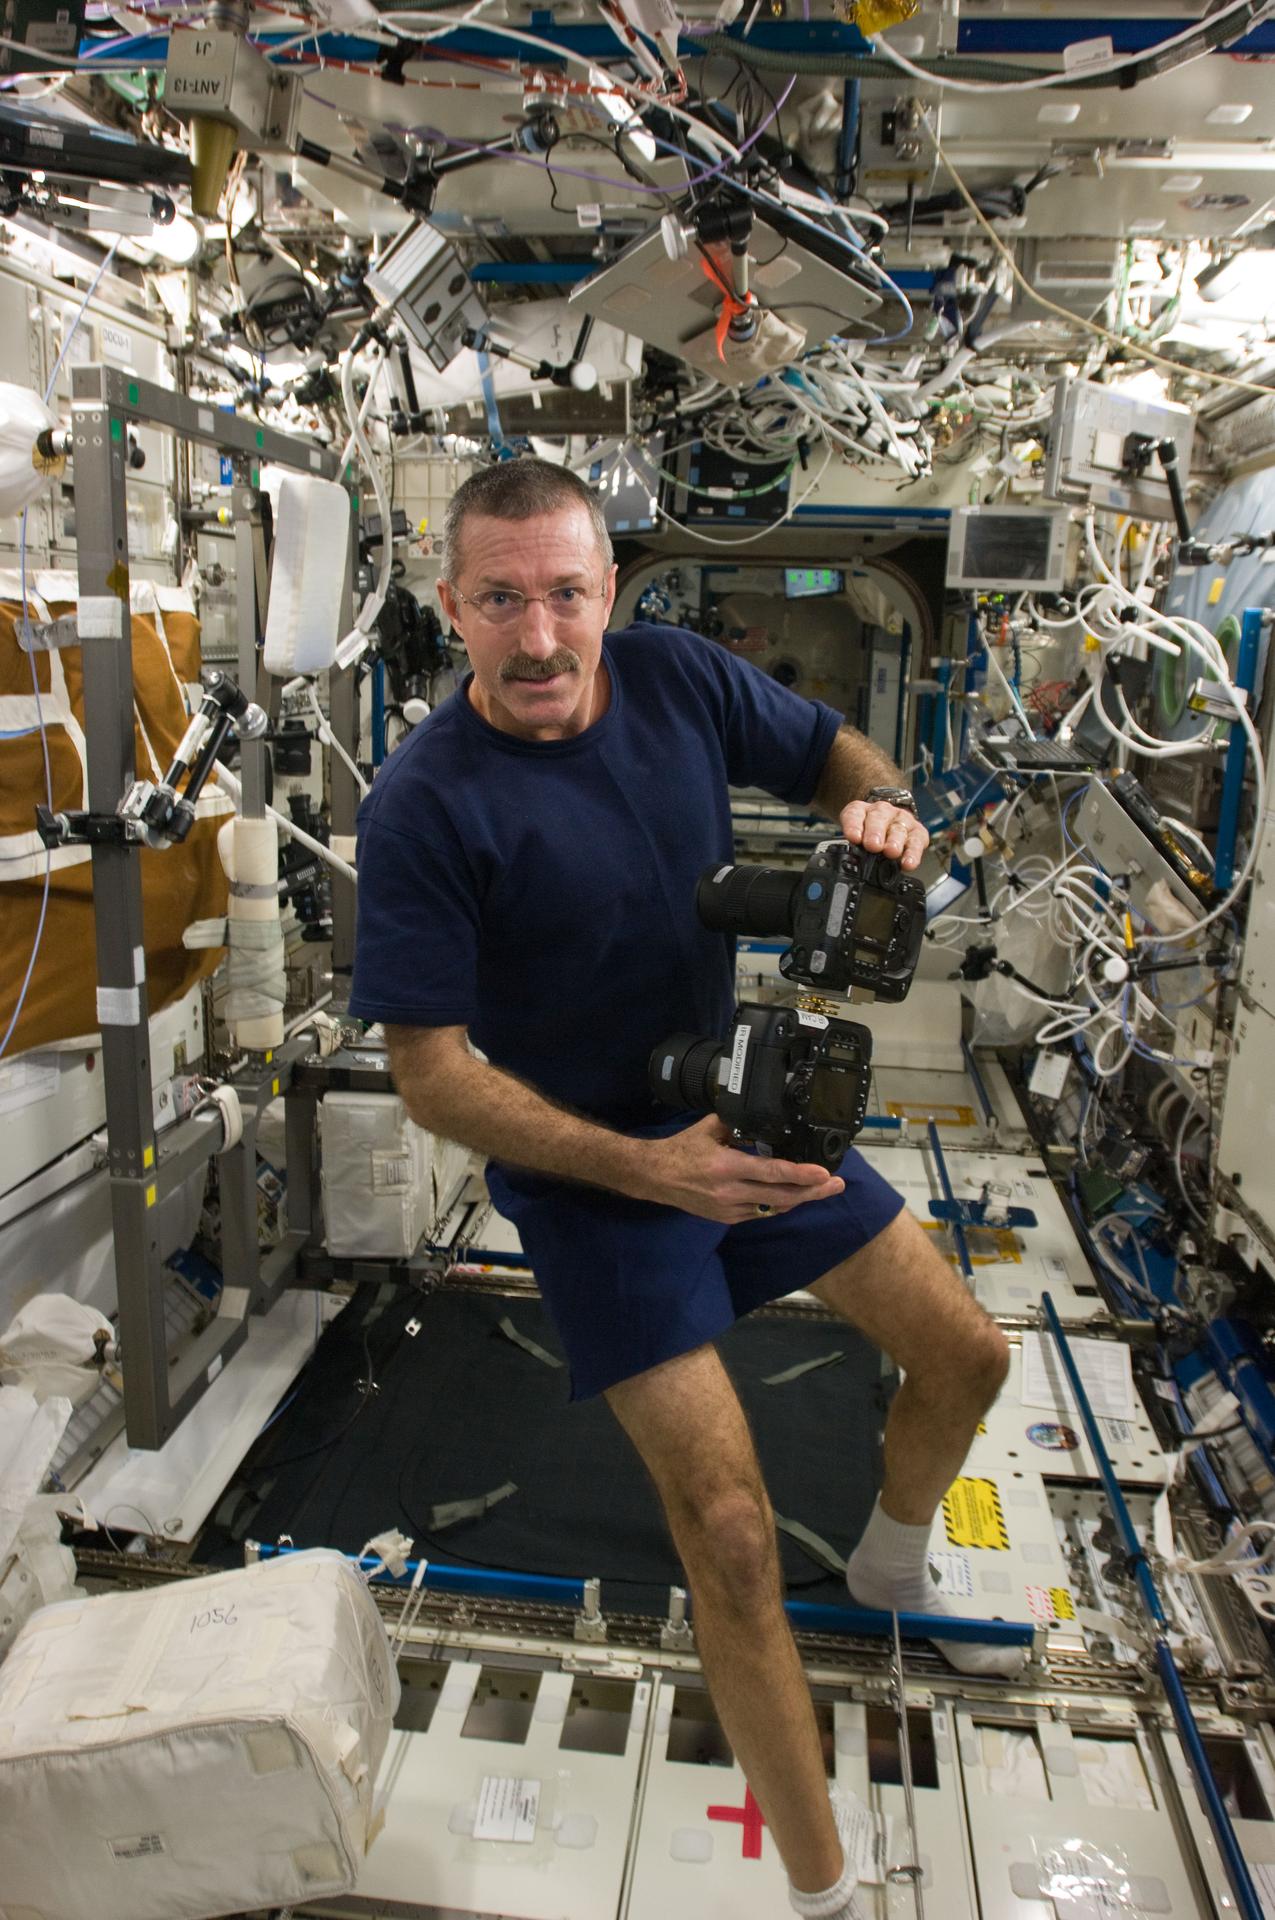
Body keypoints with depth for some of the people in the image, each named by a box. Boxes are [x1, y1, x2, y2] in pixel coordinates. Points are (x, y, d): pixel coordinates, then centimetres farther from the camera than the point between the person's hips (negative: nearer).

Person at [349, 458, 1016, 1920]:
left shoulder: (677, 677, -7)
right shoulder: (423, 806, -21)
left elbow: (831, 752, 10)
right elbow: (431, 1075, -20)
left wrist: (878, 806, -15)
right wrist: (646, 1168, -29)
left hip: (746, 1113, 6)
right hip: (591, 1170, -5)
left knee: (965, 1357, 16)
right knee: (727, 1529, -7)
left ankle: (891, 1569, 50)